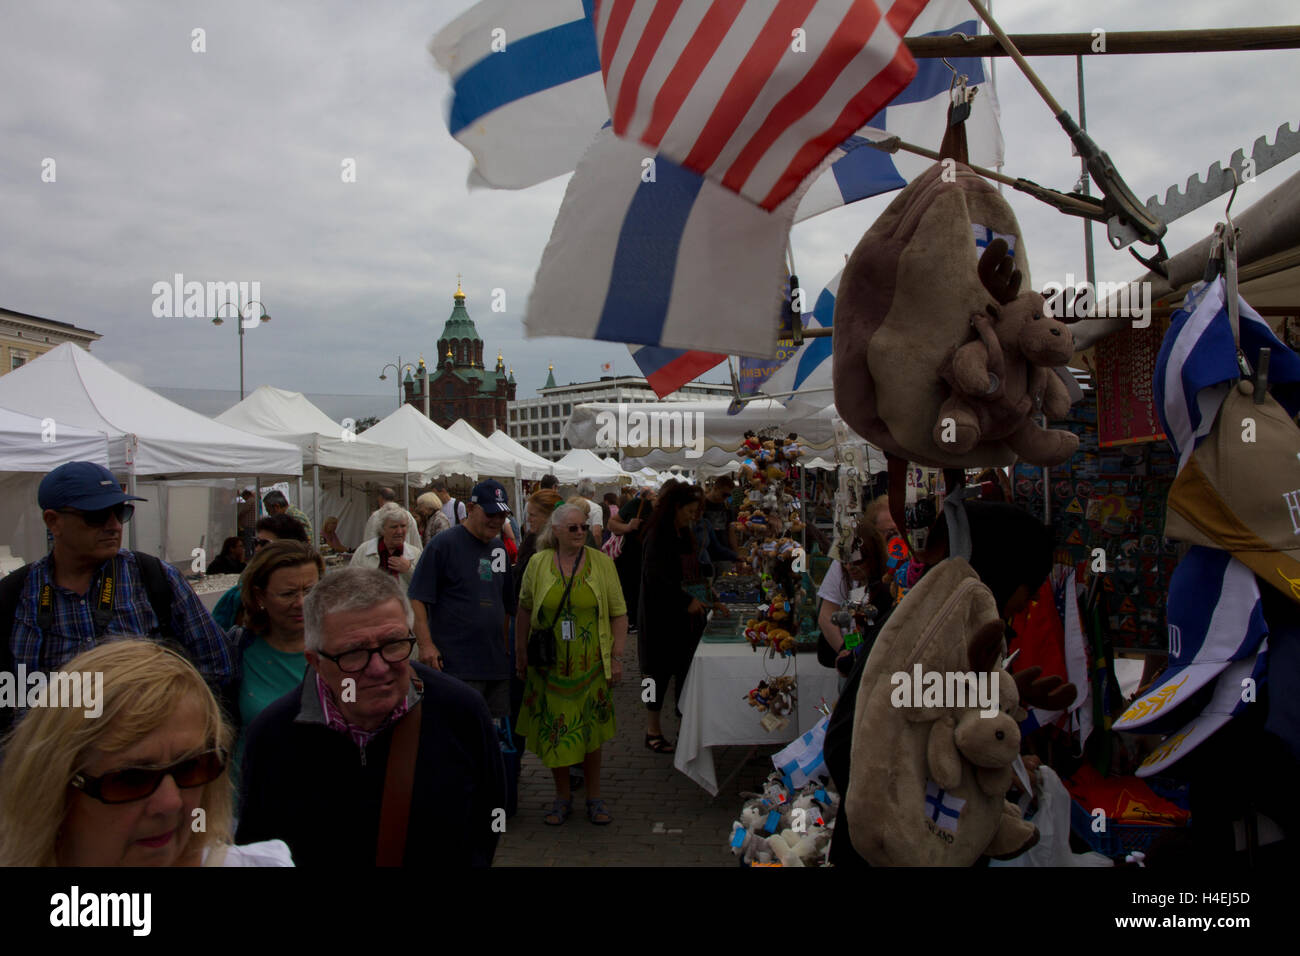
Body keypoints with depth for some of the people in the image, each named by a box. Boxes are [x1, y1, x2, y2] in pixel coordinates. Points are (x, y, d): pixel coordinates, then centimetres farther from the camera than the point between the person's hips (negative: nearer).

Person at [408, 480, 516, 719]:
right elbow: (417, 599, -9)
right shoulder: (444, 544, -4)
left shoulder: (499, 547, 15)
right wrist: (426, 645, -17)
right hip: (456, 666, -6)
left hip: (498, 664, 6)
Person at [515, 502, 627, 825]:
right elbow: (524, 610, 7)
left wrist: (616, 657, -3)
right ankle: (562, 796, 26)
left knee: (590, 731, 7)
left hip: (591, 664, 0)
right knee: (554, 731, 7)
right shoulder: (538, 563, -1)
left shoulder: (602, 563, -3)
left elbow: (618, 614, 0)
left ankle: (594, 798, 24)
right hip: (550, 664, 1)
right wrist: (520, 653, 6)